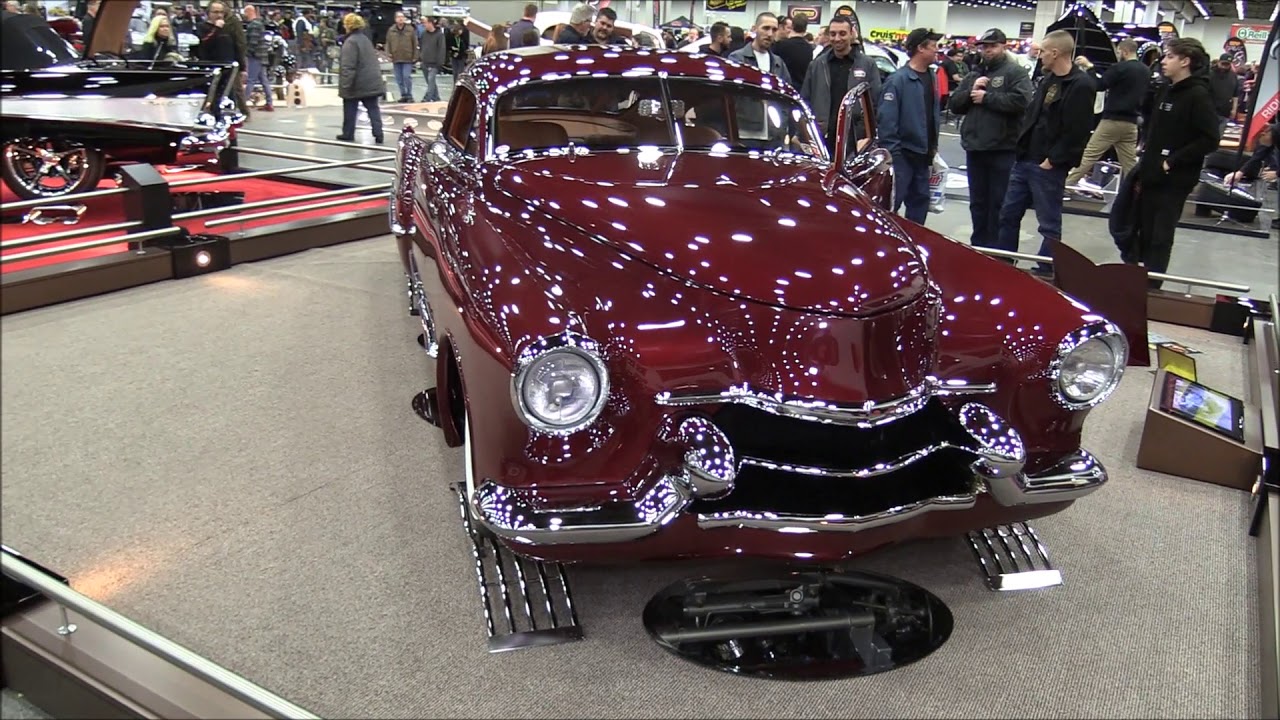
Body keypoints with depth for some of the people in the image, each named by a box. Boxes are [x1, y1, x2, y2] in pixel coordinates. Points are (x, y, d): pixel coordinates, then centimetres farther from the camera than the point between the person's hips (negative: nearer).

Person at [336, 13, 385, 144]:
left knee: (350, 110, 7)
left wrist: (345, 84, -18)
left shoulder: (350, 42, -16)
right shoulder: (366, 38, 11)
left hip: (357, 83, -7)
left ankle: (348, 134, 17)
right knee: (373, 108, 6)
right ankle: (378, 134, 1)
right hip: (372, 81, 7)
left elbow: (348, 66, -20)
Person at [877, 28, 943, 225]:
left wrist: (933, 146, 15)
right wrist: (890, 153, -20)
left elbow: (935, 115, 18)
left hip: (923, 155, 8)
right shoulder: (898, 79, -14)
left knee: (920, 200, 15)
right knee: (891, 203, -4)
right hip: (902, 154, -8)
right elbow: (886, 119, -18)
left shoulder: (931, 77, 11)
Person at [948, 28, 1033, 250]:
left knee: (1000, 204, -3)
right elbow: (954, 104, 13)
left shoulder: (1016, 73, -1)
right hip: (975, 148, 6)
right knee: (978, 203, 14)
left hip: (1003, 150, -6)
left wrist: (986, 97, -13)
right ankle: (978, 246, 23)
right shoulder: (973, 75, 18)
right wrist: (970, 92, -6)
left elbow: (1021, 101, -18)